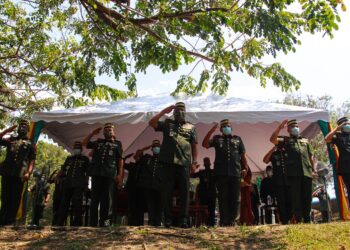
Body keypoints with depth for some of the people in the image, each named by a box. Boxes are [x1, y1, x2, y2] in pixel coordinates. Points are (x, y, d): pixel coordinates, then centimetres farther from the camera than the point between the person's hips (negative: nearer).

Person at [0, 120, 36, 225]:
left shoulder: (30, 143, 9)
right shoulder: (11, 139, 19)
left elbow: (32, 160, 2)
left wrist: (28, 172, -11)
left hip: (20, 173, -3)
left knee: (15, 197, 0)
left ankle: (10, 220, 7)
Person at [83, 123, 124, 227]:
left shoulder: (117, 144, 15)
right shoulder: (98, 142, 23)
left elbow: (120, 160, 8)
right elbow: (84, 143, 22)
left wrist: (120, 174, -3)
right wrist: (93, 133, 14)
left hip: (109, 175, -2)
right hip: (96, 173, 2)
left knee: (107, 199, -3)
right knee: (95, 199, 1)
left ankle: (104, 222, 0)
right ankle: (92, 223, 3)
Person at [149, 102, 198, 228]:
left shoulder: (191, 127, 17)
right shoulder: (167, 123, 16)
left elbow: (194, 146, 13)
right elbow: (151, 123, 2)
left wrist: (194, 162, 3)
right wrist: (164, 111, 3)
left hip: (184, 163, 0)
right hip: (168, 162, 0)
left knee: (184, 191, -1)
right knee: (167, 191, 2)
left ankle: (184, 220, 4)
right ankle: (167, 220, 8)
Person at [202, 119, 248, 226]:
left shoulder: (237, 139, 20)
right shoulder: (217, 138, 14)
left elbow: (243, 155, 17)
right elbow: (205, 144, -2)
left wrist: (245, 168, 5)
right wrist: (212, 130, -7)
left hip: (235, 172, 2)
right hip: (221, 173, -2)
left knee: (235, 198, 1)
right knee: (223, 198, 0)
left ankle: (232, 221, 8)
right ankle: (224, 222, 3)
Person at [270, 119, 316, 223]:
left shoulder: (305, 141, 25)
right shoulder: (286, 140, 13)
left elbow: (310, 156, 24)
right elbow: (272, 139, -6)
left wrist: (314, 169, 14)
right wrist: (279, 127, -9)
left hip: (307, 172, 4)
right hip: (293, 173, -3)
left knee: (307, 197, 5)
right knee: (296, 197, -5)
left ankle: (307, 219, 14)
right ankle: (298, 220, -2)